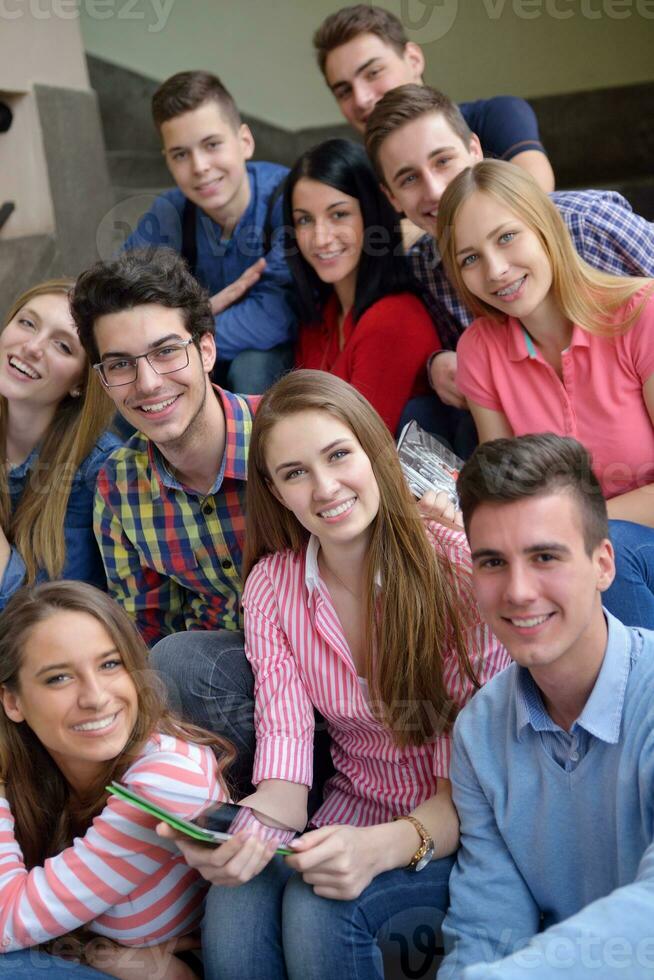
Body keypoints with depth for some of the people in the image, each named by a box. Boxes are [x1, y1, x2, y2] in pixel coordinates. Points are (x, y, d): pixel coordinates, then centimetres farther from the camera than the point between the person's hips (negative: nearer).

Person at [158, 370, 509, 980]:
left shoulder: (459, 567, -14)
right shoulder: (271, 587, -2)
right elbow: (284, 769, -9)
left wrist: (383, 847, -33)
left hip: (458, 832, -2)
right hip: (353, 818, 3)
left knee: (319, 907, -30)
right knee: (233, 909, -27)